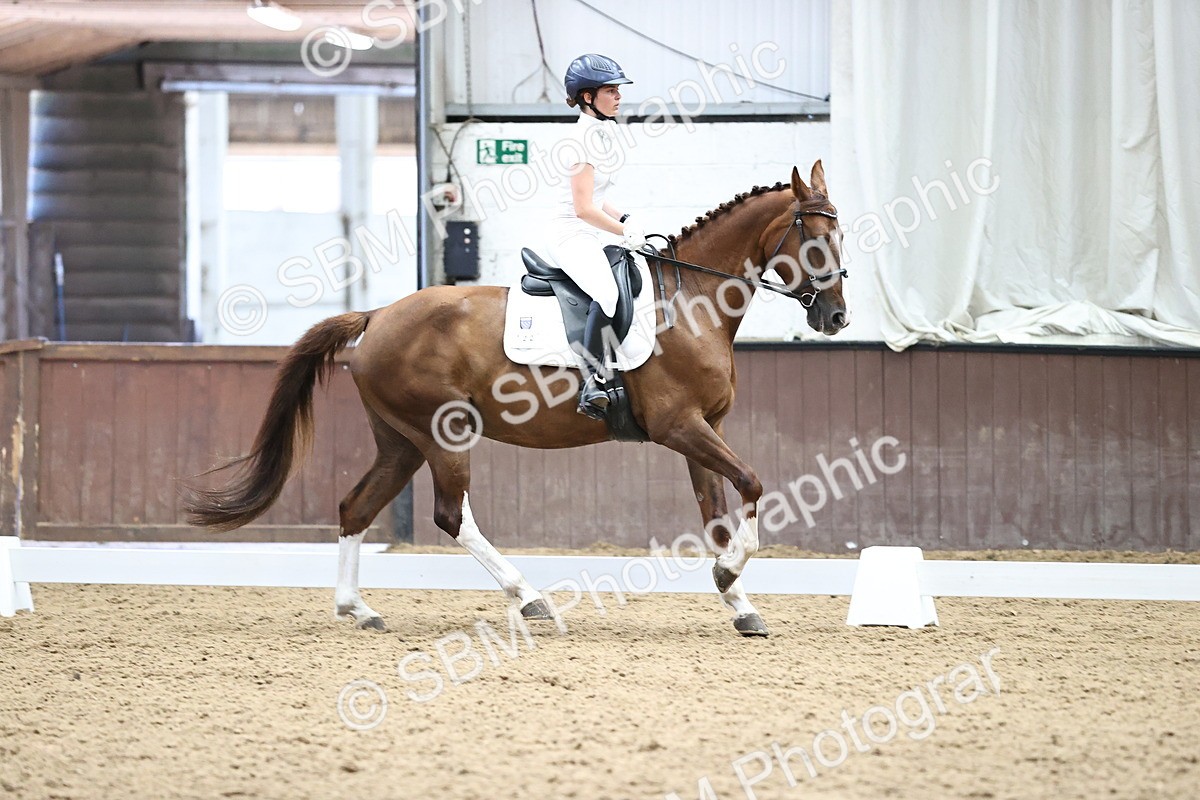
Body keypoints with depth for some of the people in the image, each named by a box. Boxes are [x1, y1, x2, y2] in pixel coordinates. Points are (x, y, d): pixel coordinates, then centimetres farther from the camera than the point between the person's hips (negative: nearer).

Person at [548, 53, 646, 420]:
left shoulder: (605, 133, 14)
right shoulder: (582, 139, -15)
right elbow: (584, 208, -20)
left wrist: (626, 219, 10)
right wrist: (626, 232, -12)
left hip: (589, 236, 10)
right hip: (571, 234, -10)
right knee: (608, 293, -32)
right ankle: (594, 383, -33)